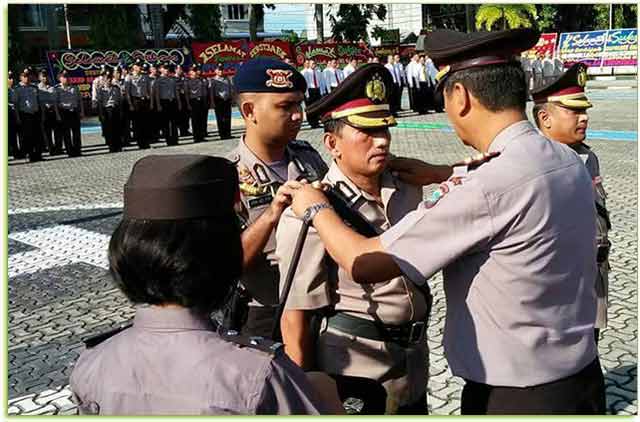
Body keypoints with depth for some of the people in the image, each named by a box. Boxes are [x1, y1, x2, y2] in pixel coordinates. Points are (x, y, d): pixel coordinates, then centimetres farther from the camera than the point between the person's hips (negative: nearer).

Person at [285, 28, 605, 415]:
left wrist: (315, 208, -4)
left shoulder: (484, 190, -28)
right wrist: (439, 174, 22)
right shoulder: (570, 161, -4)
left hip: (516, 397, -7)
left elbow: (365, 264, -20)